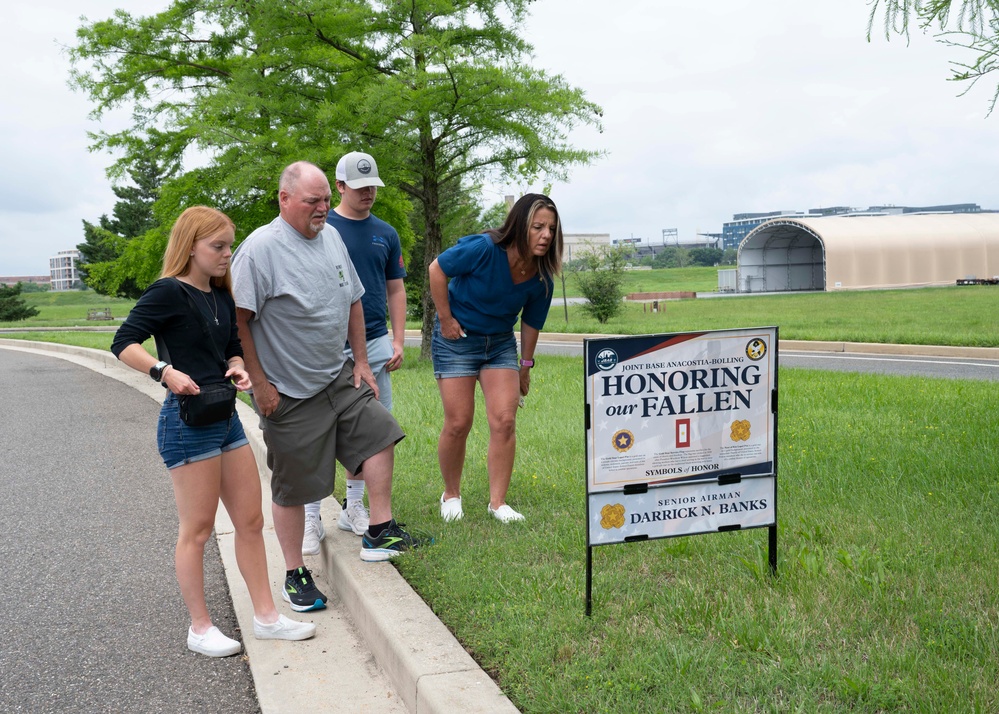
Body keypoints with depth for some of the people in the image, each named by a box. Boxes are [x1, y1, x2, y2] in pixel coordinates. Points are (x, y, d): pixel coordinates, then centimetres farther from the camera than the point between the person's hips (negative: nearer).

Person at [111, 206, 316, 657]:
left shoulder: (221, 297, 12)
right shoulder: (169, 292, -10)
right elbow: (124, 343, -15)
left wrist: (238, 367, 1)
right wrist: (165, 371, -29)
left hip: (226, 417, 8)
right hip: (188, 420, -8)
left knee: (251, 520, 11)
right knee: (197, 529, 1)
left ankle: (265, 617, 20)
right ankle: (199, 628, 15)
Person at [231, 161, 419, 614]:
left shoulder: (331, 237, 6)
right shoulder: (260, 249, -17)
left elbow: (352, 301, 15)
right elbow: (238, 321, -19)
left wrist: (361, 361, 12)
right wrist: (259, 384, -18)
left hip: (339, 378, 7)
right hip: (289, 393, -7)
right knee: (292, 487, 3)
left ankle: (379, 533, 11)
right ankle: (295, 575, 18)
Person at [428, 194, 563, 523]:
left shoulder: (541, 278, -10)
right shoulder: (483, 249, -26)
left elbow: (531, 321, 4)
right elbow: (437, 269, -14)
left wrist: (525, 366, 11)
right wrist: (446, 319, -11)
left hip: (500, 343, 4)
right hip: (457, 339, -4)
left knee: (504, 421, -8)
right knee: (458, 424, -4)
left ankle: (498, 502, 4)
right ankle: (451, 495, 19)